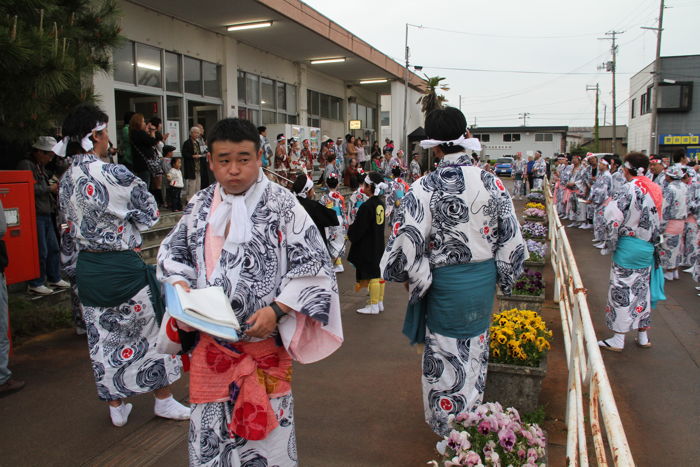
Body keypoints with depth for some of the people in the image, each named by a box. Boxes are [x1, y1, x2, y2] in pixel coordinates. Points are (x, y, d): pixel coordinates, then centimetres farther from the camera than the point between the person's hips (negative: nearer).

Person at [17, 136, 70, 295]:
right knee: (40, 251, -6)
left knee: (53, 248, 12)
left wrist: (54, 187, 10)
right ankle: (35, 284, 3)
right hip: (35, 215, -9)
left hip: (46, 214, 10)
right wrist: (49, 188, -10)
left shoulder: (41, 167, 20)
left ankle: (55, 279, 23)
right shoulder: (26, 165, -9)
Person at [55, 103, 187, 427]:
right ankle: (164, 401, 24)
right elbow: (150, 214, -8)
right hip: (122, 267, -7)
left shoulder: (66, 181, 4)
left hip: (86, 267, 7)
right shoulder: (114, 175, -19)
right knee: (148, 331, 9)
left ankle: (116, 406, 30)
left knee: (102, 338, 15)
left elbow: (71, 228, 11)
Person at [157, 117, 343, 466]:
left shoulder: (281, 205, -10)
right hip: (209, 340, 4)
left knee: (264, 423, 11)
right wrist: (183, 290, -5)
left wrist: (277, 309, -19)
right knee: (209, 425, 17)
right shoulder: (201, 204, 4)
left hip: (264, 341, -4)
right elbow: (173, 253, 14)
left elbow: (312, 264, -11)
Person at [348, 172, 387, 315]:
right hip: (379, 244, 8)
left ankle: (374, 305, 8)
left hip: (367, 246, -8)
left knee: (372, 274, -1)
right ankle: (380, 302, 24)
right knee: (379, 272, 14)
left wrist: (350, 233, 4)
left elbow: (358, 227, -18)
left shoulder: (367, 206, -21)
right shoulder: (380, 203, 5)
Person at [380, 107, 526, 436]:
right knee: (476, 353, 23)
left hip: (446, 283, -5)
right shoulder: (492, 183, -6)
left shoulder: (425, 188, -19)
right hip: (484, 281, 5)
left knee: (447, 358, 14)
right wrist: (502, 279, 15)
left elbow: (406, 243, -19)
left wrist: (416, 279, -1)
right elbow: (512, 238, 0)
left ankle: (448, 430, 33)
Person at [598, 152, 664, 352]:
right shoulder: (655, 189, 6)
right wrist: (654, 243, 17)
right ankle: (643, 336, 26)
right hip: (648, 246, 7)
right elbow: (657, 222, 11)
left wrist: (612, 240, -11)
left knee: (622, 290, 0)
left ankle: (618, 339, 8)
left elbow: (613, 215, -23)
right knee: (642, 289, 16)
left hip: (628, 244, -7)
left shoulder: (630, 189, -16)